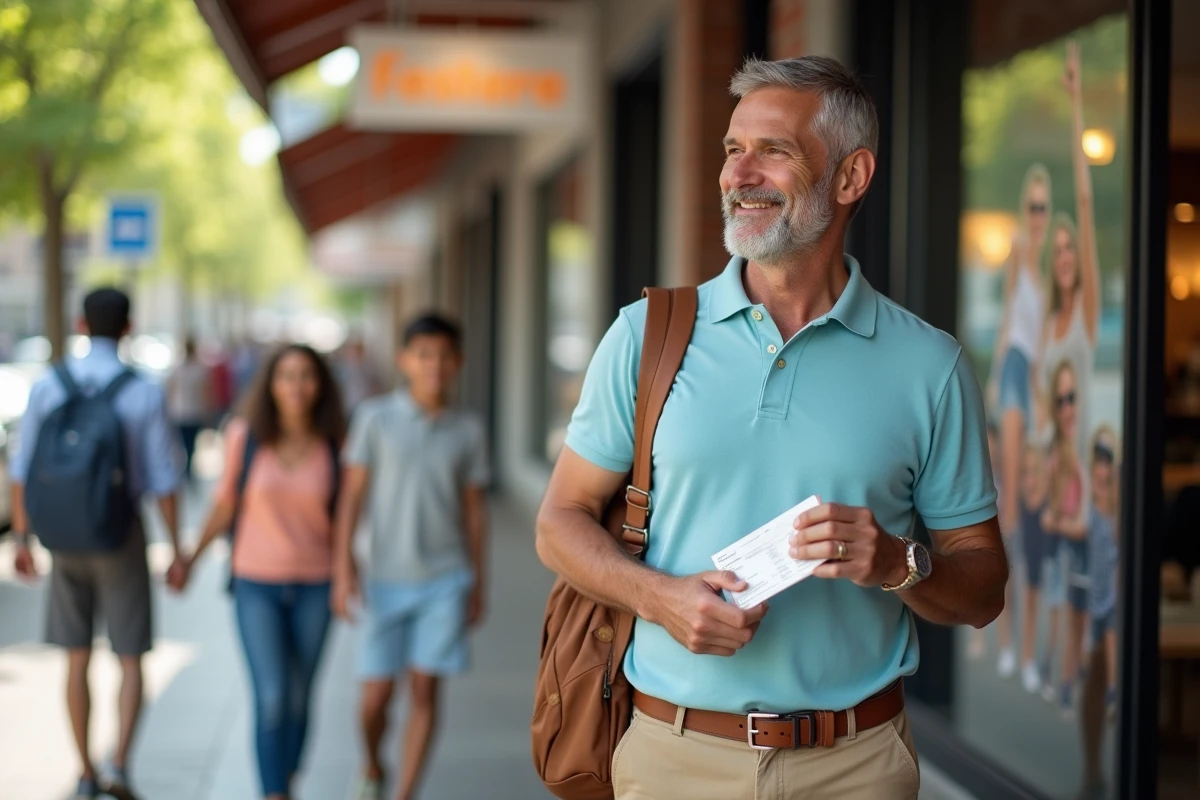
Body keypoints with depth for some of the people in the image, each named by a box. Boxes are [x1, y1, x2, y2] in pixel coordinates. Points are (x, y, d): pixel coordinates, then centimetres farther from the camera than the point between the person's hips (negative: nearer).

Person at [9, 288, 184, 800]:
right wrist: (177, 554, -2)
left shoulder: (47, 388, -4)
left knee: (77, 659, 14)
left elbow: (23, 471, 0)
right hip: (121, 537, -2)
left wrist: (21, 540, 11)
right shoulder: (146, 395, -11)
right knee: (130, 661, 7)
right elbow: (163, 481, -10)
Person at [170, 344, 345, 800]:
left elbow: (338, 515, 4)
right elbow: (226, 503, 1)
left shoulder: (332, 444, -6)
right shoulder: (244, 435, -10)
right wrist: (191, 557, -8)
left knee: (298, 698, 11)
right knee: (271, 700, -12)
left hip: (314, 586, 2)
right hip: (256, 584, -2)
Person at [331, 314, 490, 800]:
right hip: (387, 581, -1)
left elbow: (473, 507, 9)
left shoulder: (468, 431, 3)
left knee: (424, 690, -2)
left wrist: (477, 583, 10)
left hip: (445, 580, 1)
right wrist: (343, 568, -9)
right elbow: (351, 495, -3)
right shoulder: (375, 418, -3)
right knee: (376, 696, 4)